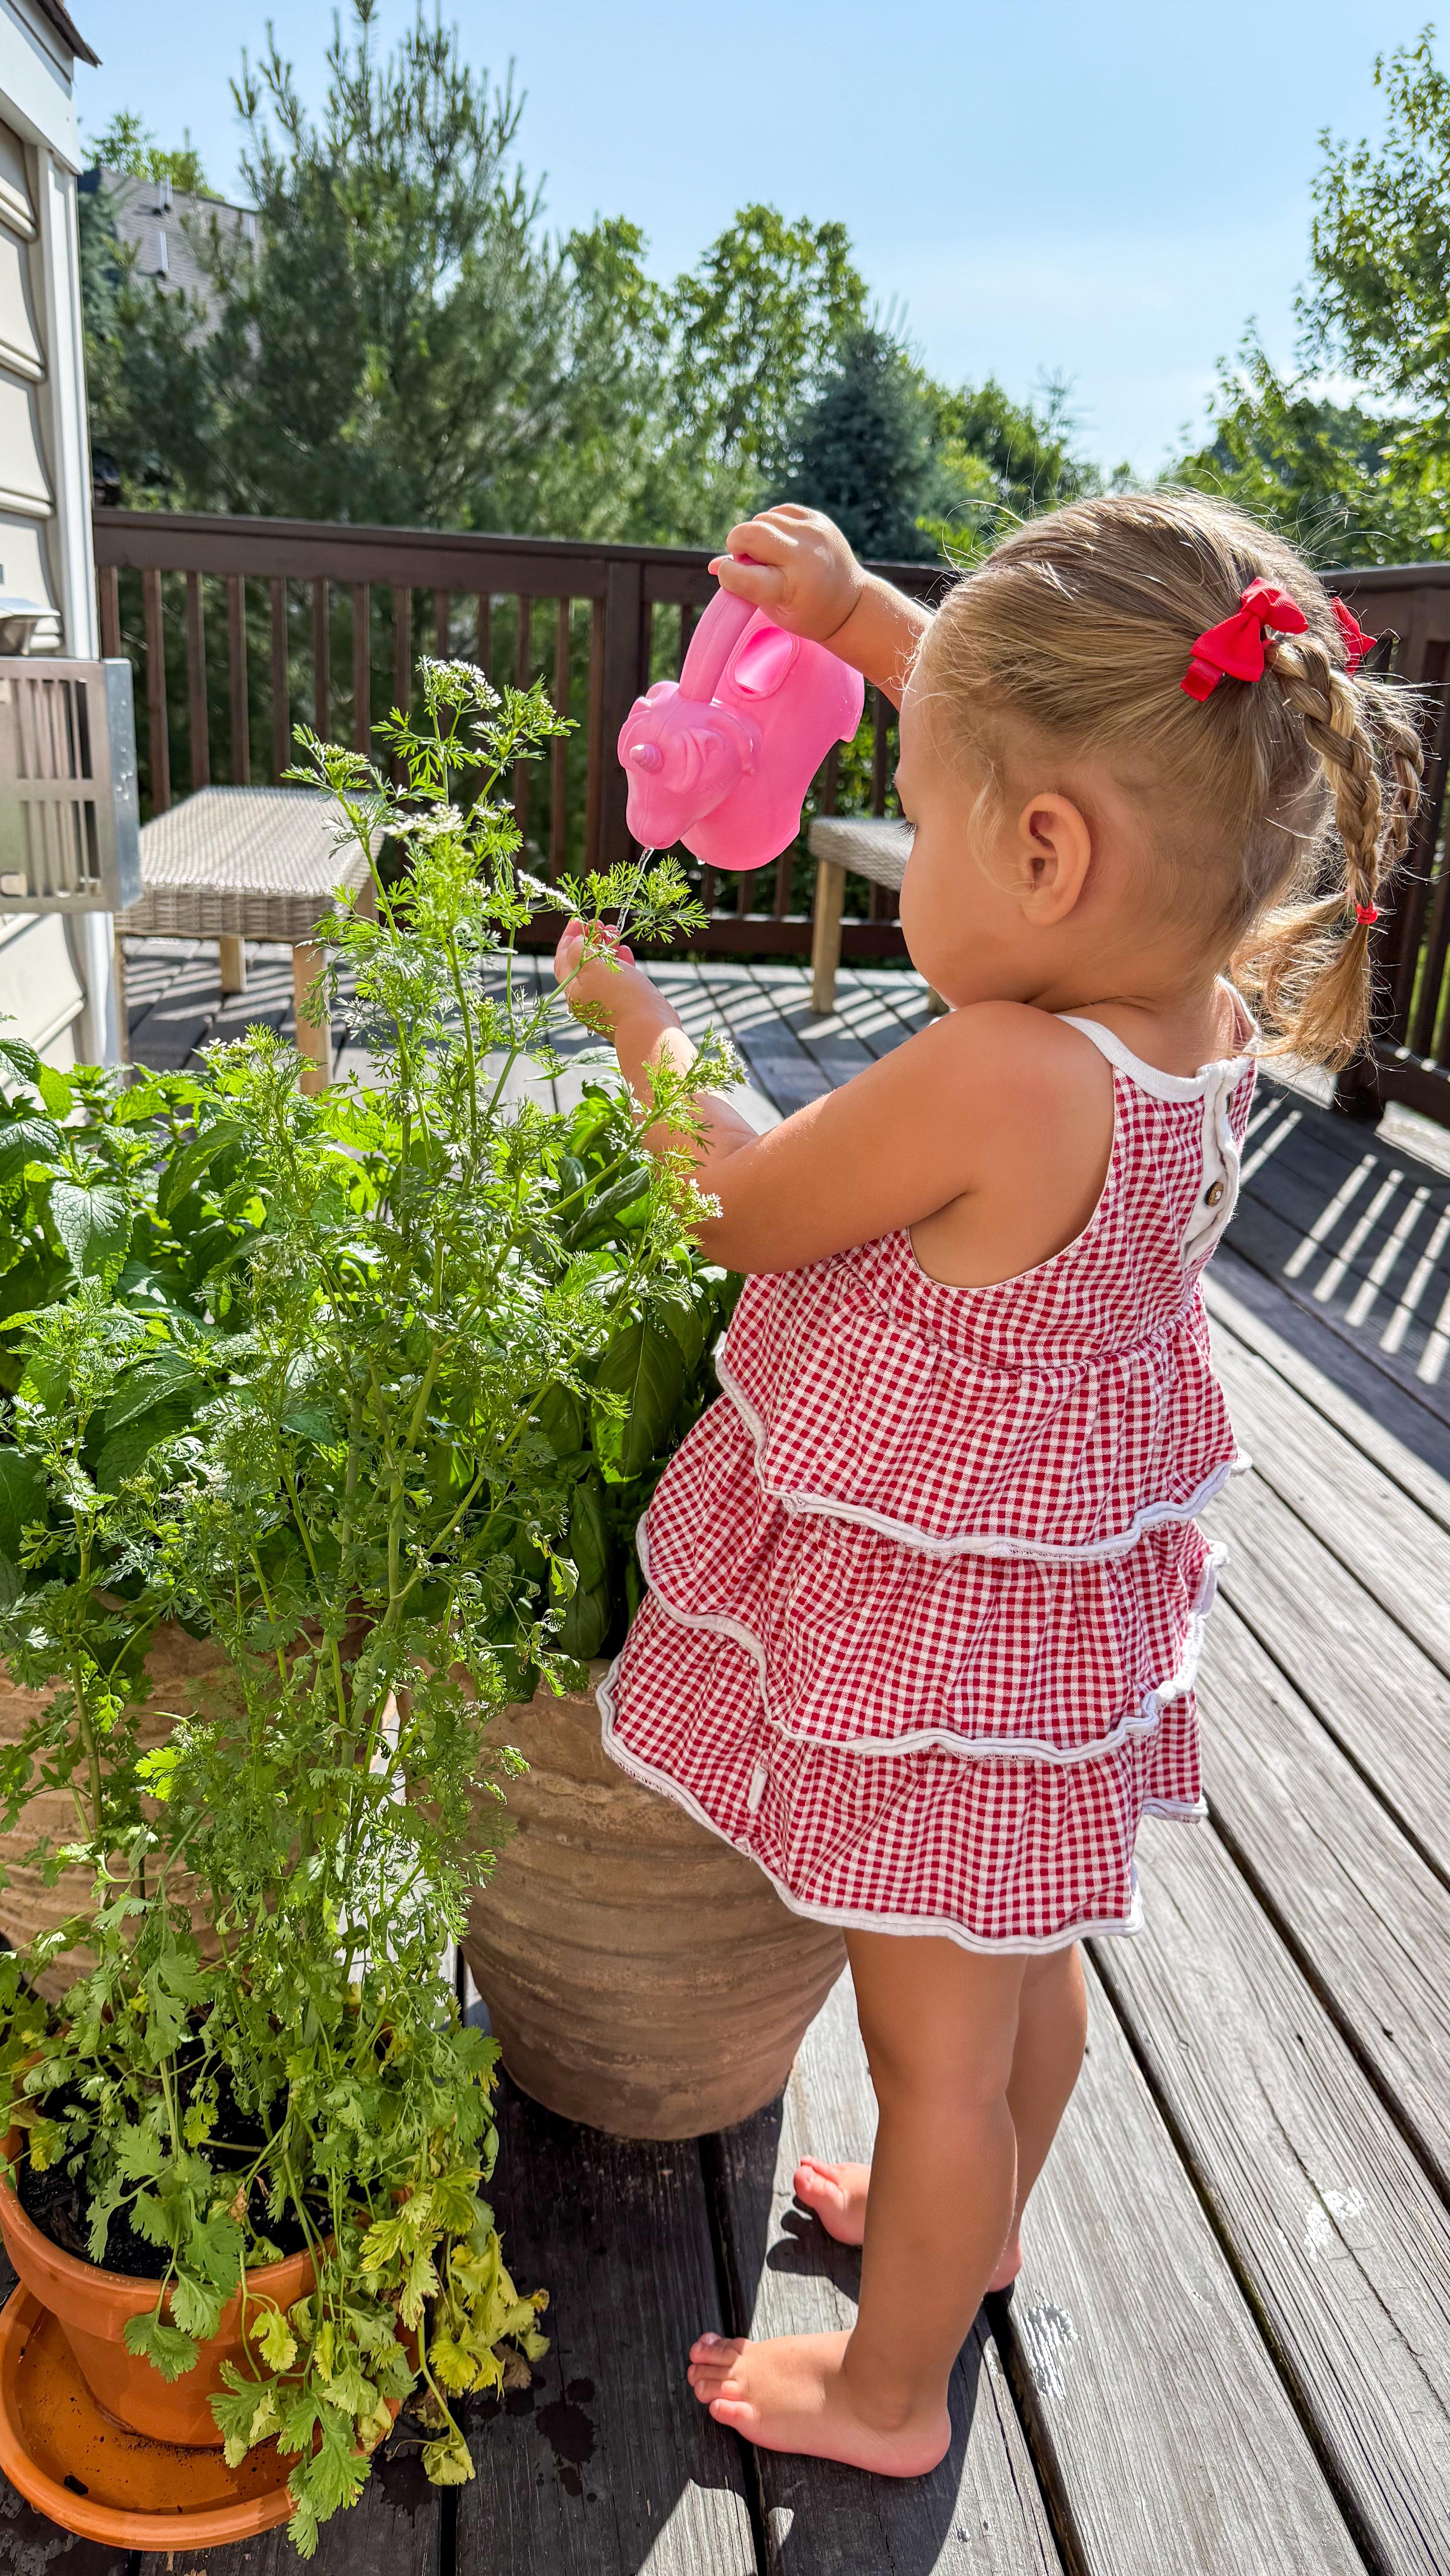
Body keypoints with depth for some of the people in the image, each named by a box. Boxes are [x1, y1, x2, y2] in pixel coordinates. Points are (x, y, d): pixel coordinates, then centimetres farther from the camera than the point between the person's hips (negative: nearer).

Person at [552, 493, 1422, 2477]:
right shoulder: (1212, 1015, -10)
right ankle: (977, 2220, 56)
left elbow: (738, 1207, -16)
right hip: (1070, 1590, 8)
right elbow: (1072, 748, 8)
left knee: (936, 2041, 14)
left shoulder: (992, 1081, -34)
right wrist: (866, 617, 7)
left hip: (931, 1628, -8)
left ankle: (889, 2395, 40)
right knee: (1029, 1954, 29)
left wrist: (628, 1011, -1)